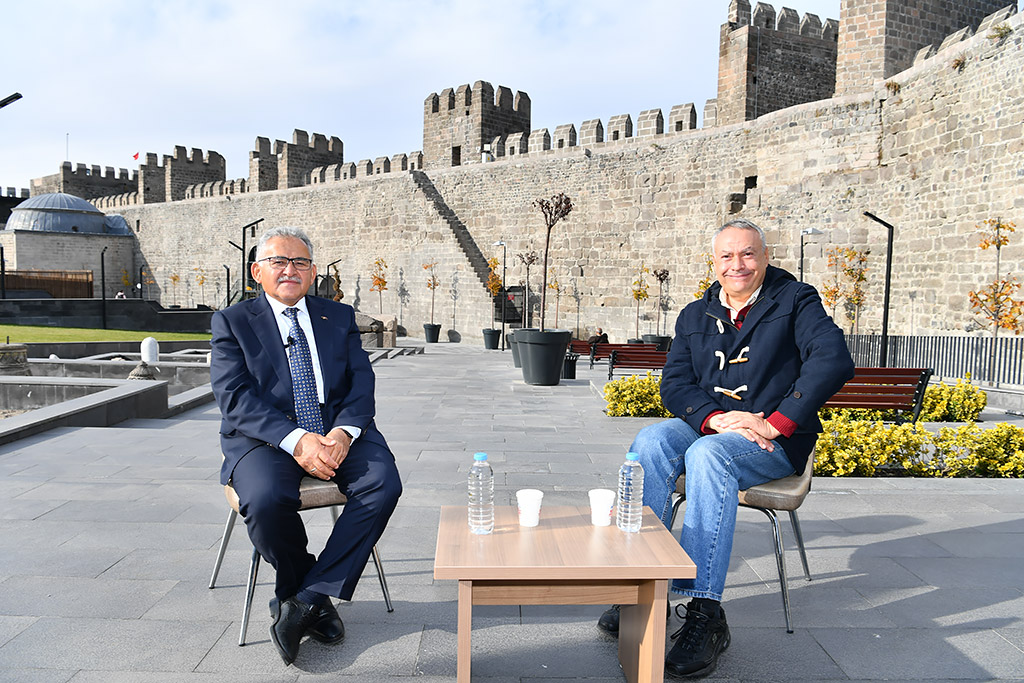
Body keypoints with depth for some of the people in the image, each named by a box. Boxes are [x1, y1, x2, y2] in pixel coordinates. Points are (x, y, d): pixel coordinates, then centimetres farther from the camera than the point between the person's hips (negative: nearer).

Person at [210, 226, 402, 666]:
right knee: (265, 500, -32)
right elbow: (235, 398, -7)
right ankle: (314, 596, -3)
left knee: (384, 483, -25)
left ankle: (305, 598, -15)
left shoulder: (340, 317, 15)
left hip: (337, 431, 3)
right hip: (266, 436, -2)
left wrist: (344, 432, -17)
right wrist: (295, 440, -22)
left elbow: (362, 383, 4)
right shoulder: (232, 323, 7)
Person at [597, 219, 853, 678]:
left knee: (708, 455, -35)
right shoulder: (695, 316, 14)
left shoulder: (796, 301, 2)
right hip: (707, 425, 5)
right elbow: (674, 383, 4)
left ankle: (705, 612, -35)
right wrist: (715, 417, -17)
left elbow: (834, 362, -14)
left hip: (776, 440, -4)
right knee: (650, 444, -26)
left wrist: (774, 424, -20)